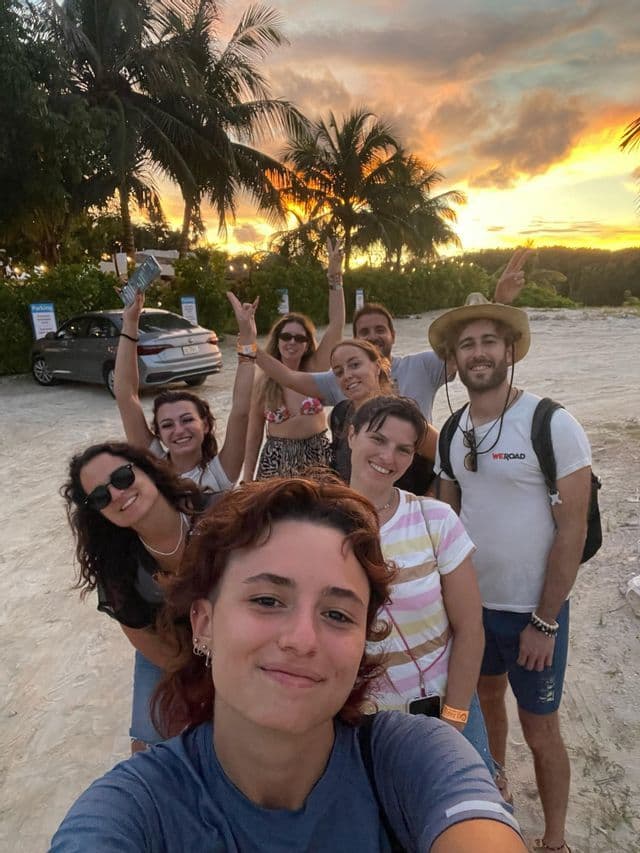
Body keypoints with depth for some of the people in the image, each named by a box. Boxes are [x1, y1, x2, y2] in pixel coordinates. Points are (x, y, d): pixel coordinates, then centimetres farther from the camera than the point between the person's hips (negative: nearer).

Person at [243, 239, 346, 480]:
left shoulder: (315, 369, -5)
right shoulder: (264, 383, -4)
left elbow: (337, 323, -13)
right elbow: (254, 434, 3)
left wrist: (335, 275, -19)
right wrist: (248, 479, 2)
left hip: (317, 455, 0)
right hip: (277, 459, 0)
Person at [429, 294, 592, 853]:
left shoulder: (552, 424, -17)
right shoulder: (453, 432, -1)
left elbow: (572, 529, -16)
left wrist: (545, 621, -15)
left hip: (532, 610, -5)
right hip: (471, 602, 5)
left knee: (540, 730, 10)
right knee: (486, 697, 24)